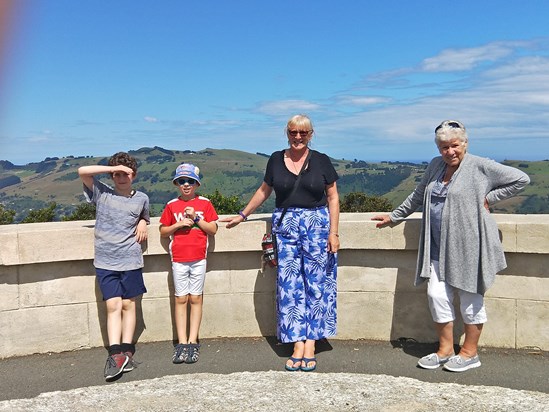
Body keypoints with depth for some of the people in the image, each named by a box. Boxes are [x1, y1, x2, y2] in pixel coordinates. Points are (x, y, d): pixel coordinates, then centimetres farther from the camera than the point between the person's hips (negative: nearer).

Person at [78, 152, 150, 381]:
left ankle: (126, 351, 13)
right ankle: (116, 354, -5)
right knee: (113, 306, -5)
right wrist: (112, 168, -12)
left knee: (128, 305, 6)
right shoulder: (102, 193, 2)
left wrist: (143, 223, 6)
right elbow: (83, 171, -9)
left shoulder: (141, 199, 8)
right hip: (105, 262, -1)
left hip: (131, 261, 1)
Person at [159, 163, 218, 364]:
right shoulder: (171, 205, 7)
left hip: (198, 257, 0)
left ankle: (193, 342, 7)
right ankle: (182, 342, 5)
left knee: (195, 298, 2)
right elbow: (163, 231, 9)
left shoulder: (204, 203, 5)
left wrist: (196, 218, -10)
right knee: (181, 299, 2)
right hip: (178, 258, 1)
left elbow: (213, 229, 1)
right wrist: (178, 224, -7)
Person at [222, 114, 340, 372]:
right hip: (285, 226, 2)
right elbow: (264, 191, 19)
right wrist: (243, 215, 22)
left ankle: (310, 344, 4)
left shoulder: (321, 161, 2)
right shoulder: (276, 160, 8)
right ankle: (298, 345, 3)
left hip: (317, 226, -1)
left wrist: (333, 233, -5)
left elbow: (333, 197, 3)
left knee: (315, 284, -2)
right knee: (290, 286, -1)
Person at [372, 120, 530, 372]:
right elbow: (418, 196, 25)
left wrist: (489, 198, -7)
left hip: (469, 246, -6)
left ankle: (470, 352, 21)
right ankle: (445, 349, 19)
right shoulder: (436, 165, 12)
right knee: (437, 295, 3)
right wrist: (394, 216, 28)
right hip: (440, 248, 6)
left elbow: (521, 179, -3)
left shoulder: (480, 167, -6)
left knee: (470, 298, 5)